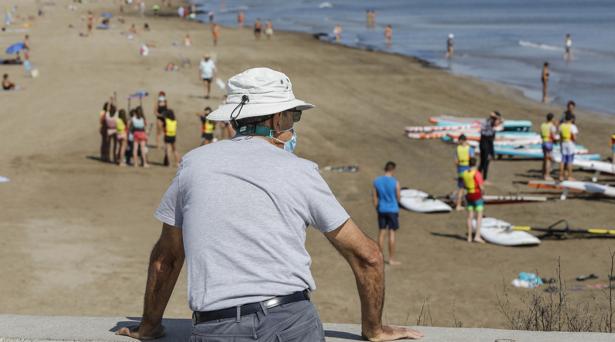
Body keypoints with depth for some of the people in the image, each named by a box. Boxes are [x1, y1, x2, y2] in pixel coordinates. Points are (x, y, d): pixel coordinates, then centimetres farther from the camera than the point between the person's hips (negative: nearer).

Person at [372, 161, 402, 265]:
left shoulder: (376, 181, 0)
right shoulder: (395, 182, -12)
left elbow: (374, 198, 3)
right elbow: (398, 198, -5)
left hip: (381, 210, 4)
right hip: (392, 210, -4)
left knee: (381, 233, 10)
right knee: (391, 233, 0)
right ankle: (392, 259, 3)